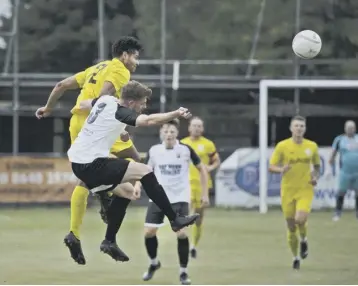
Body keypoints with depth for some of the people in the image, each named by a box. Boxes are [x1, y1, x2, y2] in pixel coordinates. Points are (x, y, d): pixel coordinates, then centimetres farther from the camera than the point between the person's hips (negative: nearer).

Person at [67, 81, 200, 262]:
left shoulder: (105, 100, 9)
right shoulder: (120, 113, -16)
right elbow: (149, 120, -32)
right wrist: (176, 114, -38)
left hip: (77, 162, 10)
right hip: (92, 164, -10)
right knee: (145, 172, -12)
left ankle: (109, 241, 24)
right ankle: (175, 220, -8)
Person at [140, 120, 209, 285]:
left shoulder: (186, 150, -10)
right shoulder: (154, 151, -3)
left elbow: (202, 169, 3)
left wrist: (205, 194, 1)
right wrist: (138, 185, -7)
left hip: (180, 198, -2)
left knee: (181, 233, -15)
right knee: (148, 232, -3)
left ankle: (183, 271, 3)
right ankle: (154, 263, 26)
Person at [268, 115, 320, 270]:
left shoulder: (312, 146, 2)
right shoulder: (282, 146, -4)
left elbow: (317, 166, 17)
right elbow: (271, 166, -1)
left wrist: (315, 177, -4)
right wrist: (281, 169, -23)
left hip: (305, 190, 0)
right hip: (288, 191, 0)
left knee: (300, 219, -24)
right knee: (291, 227, 5)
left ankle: (304, 240, 11)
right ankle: (295, 258, 25)